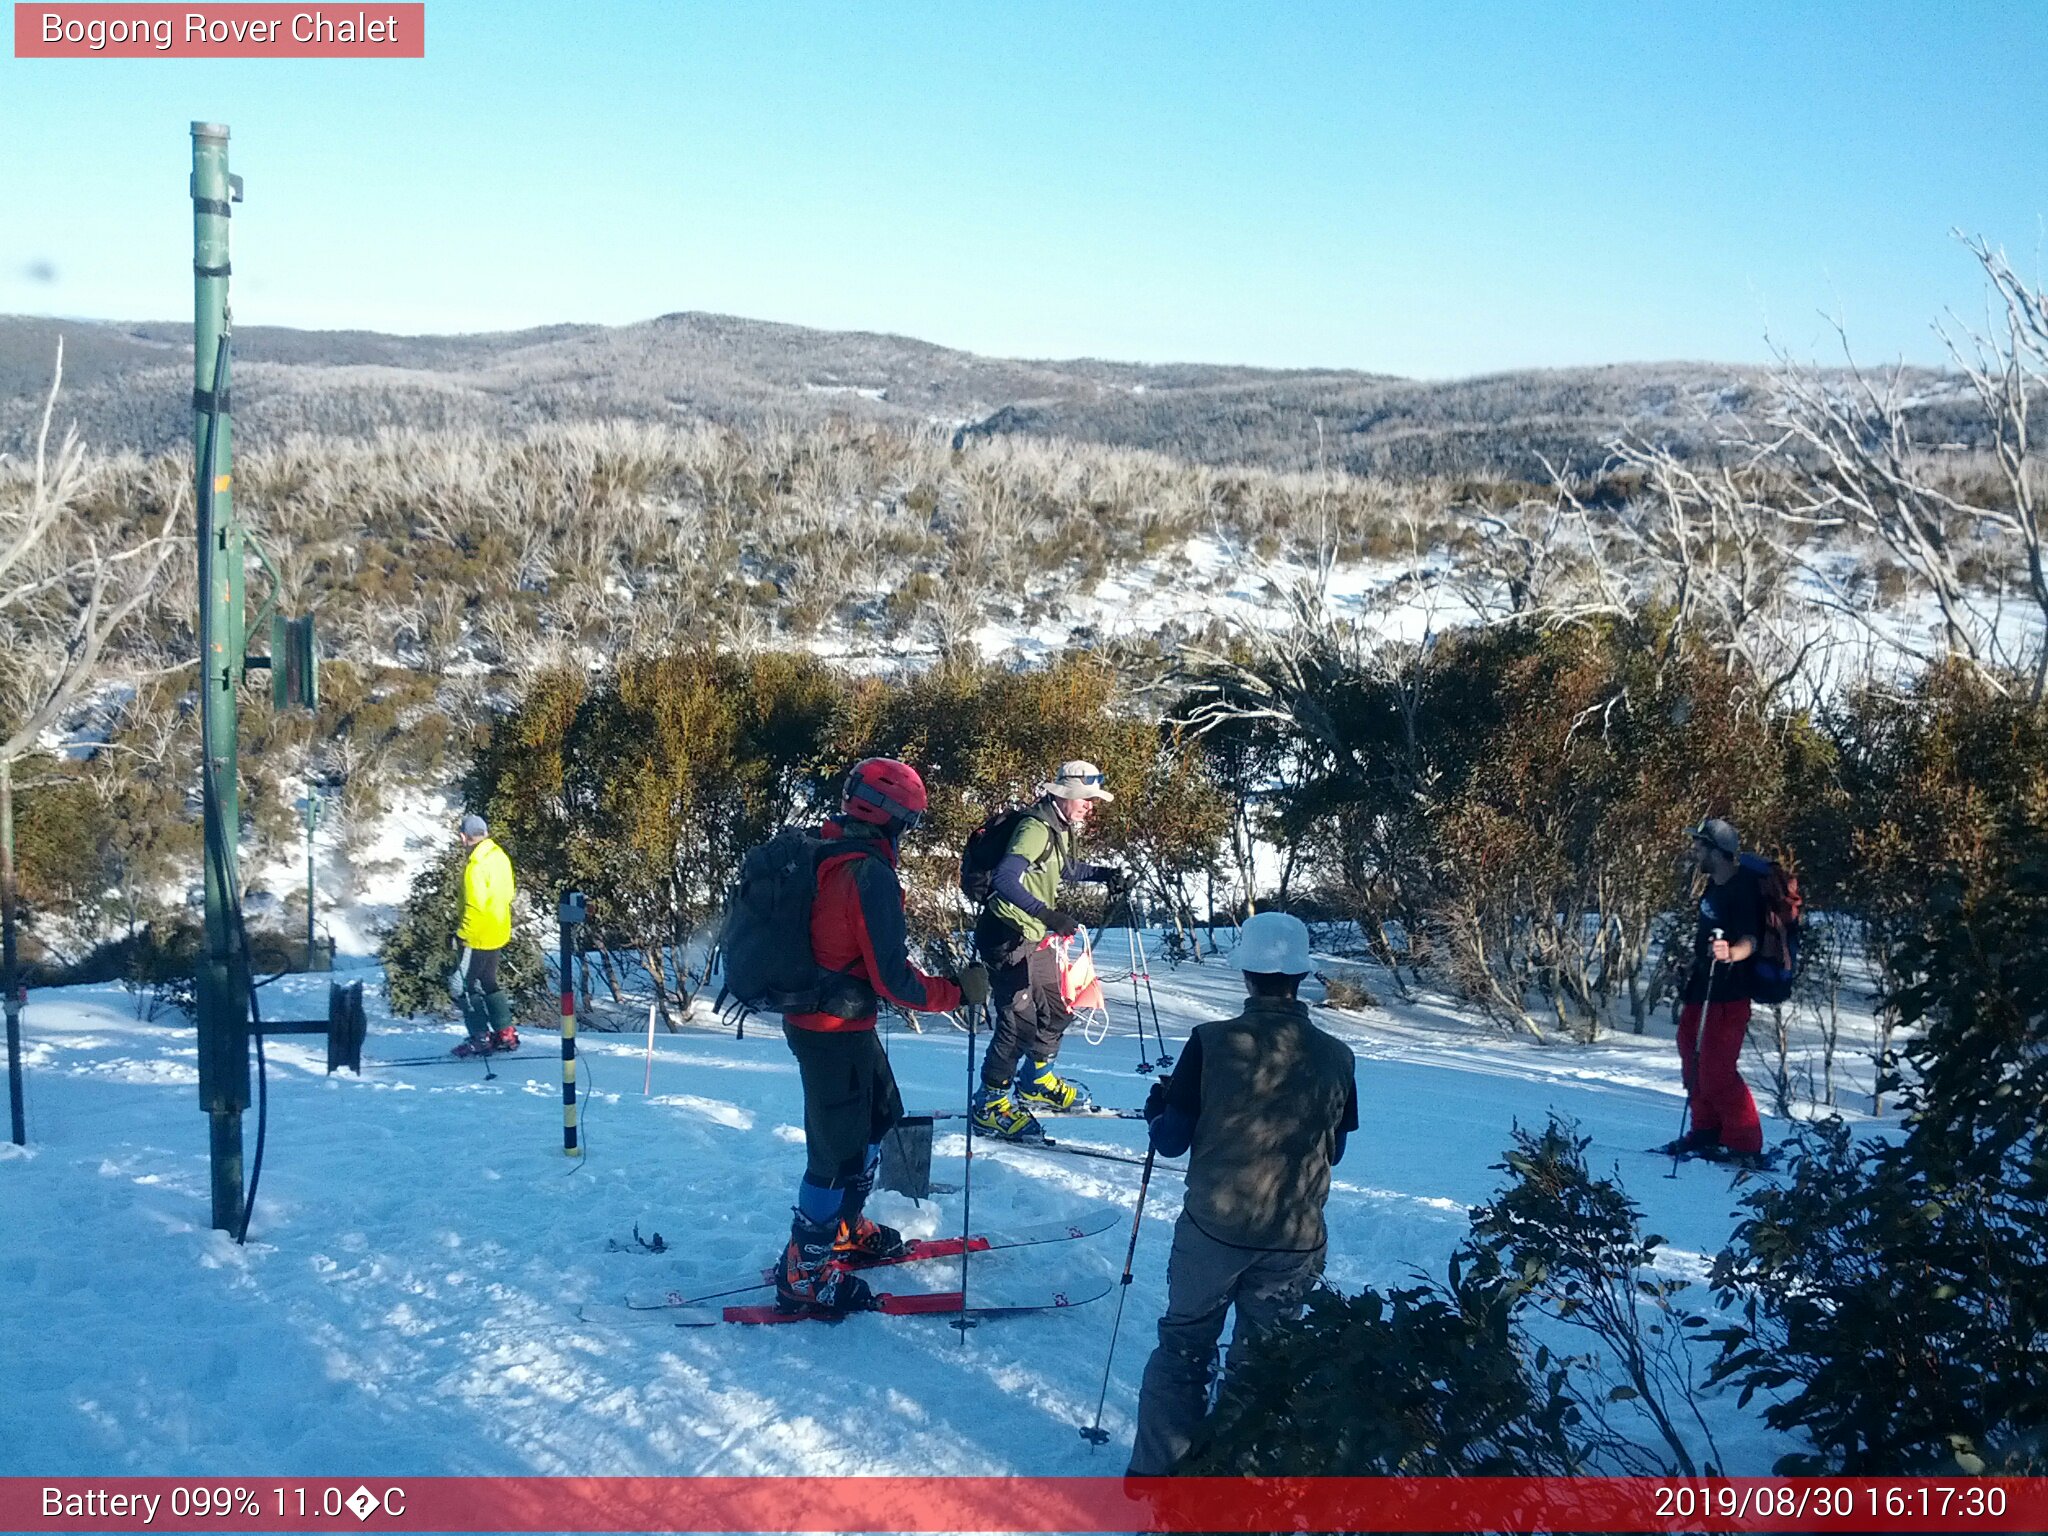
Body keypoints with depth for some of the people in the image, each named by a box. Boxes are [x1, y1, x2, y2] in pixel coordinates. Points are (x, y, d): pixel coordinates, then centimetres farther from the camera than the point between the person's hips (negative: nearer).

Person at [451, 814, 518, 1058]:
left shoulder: (476, 866, -22)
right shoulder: (500, 857, 5)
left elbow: (476, 904, -25)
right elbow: (508, 893, 13)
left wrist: (463, 934, -16)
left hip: (478, 937, -9)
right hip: (499, 934, 9)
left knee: (465, 985, 2)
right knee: (489, 982, 20)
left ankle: (480, 1039, 2)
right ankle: (505, 1033, 19)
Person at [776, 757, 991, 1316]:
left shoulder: (822, 853, 3)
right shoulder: (870, 875, -24)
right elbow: (892, 977, -23)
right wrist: (957, 992, -12)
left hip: (808, 1013, 9)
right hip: (837, 1030, -9)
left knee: (881, 1113, 24)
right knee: (840, 1148, 1)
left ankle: (845, 1228, 37)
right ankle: (804, 1275, 10)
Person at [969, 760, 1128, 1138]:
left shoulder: (1060, 830, 9)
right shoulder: (1035, 829, -22)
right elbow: (1005, 880, -33)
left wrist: (1103, 873, 14)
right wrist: (1048, 915, -42)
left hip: (1036, 936, 10)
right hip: (1009, 936, -10)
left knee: (1057, 1011, 18)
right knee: (1019, 1021, -9)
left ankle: (1037, 1083, 37)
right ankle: (989, 1105, 2)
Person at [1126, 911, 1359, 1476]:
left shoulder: (1212, 1042, -14)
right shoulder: (1337, 1058, -6)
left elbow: (1171, 1141, -7)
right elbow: (1333, 1151, 7)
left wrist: (1158, 1111, 14)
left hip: (1212, 1228, -2)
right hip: (1295, 1240, 2)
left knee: (1184, 1346, 16)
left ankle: (1158, 1471, 21)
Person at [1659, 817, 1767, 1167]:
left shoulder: (1741, 890, -19)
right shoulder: (1714, 885, 8)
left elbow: (1750, 942, -29)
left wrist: (1730, 953, -49)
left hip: (1727, 994, -10)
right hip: (1702, 988, 10)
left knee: (1717, 1072, -11)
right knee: (1694, 1062, 17)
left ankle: (1745, 1145, -1)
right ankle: (1706, 1134, 28)